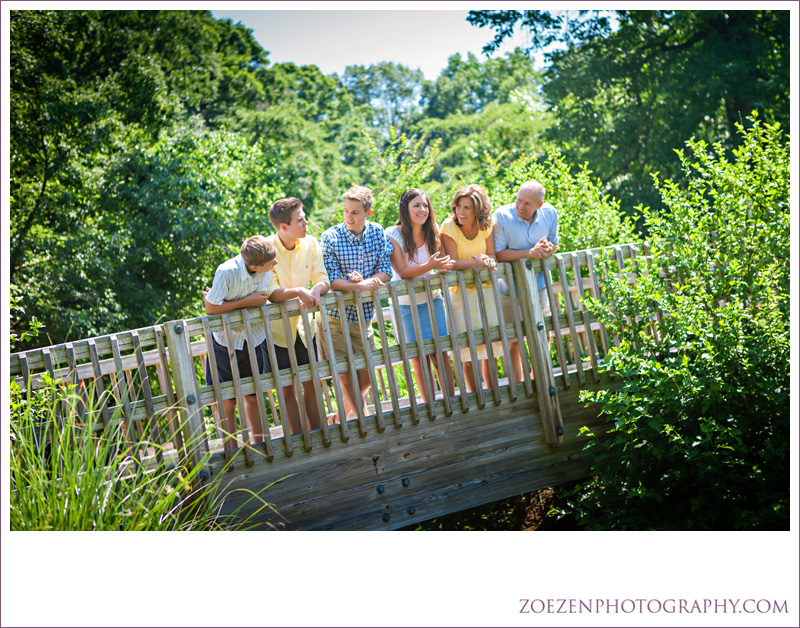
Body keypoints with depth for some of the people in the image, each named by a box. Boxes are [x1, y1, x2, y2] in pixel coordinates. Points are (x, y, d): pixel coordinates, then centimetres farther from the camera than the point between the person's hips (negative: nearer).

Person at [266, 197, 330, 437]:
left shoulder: (310, 243, -5)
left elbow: (324, 280, -5)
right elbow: (271, 294, -22)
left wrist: (316, 289, -28)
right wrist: (298, 292, -39)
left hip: (304, 325, 4)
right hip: (277, 328, -4)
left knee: (312, 384, 10)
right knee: (288, 389, 2)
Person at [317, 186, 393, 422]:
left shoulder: (377, 233, -1)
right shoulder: (330, 238, -13)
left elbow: (385, 272, -2)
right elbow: (330, 281, -18)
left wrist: (365, 280, -21)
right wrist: (361, 285, -29)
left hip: (363, 316, 5)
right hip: (334, 317, -4)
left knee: (366, 375, 11)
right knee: (346, 375, -2)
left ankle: (341, 418, 32)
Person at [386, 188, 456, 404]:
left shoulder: (431, 232, 1)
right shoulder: (392, 235, -13)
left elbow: (442, 261, 5)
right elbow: (402, 271, -19)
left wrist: (445, 265, -17)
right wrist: (429, 266, -33)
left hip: (432, 300, 3)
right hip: (406, 305, -3)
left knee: (441, 354, 2)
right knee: (419, 360, 3)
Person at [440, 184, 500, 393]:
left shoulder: (486, 226, -3)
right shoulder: (449, 227, -14)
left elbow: (492, 258, 1)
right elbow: (452, 263, -17)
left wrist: (484, 258, -21)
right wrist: (477, 263, -27)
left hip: (485, 289, 4)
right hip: (461, 291, -4)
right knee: (468, 351, -3)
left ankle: (491, 392, 21)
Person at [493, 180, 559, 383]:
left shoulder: (549, 214, -6)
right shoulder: (502, 216, -19)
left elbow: (554, 243, 6)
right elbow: (498, 254, -20)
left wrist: (547, 249, -19)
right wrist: (530, 253, -29)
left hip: (539, 285, 4)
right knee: (514, 340, 3)